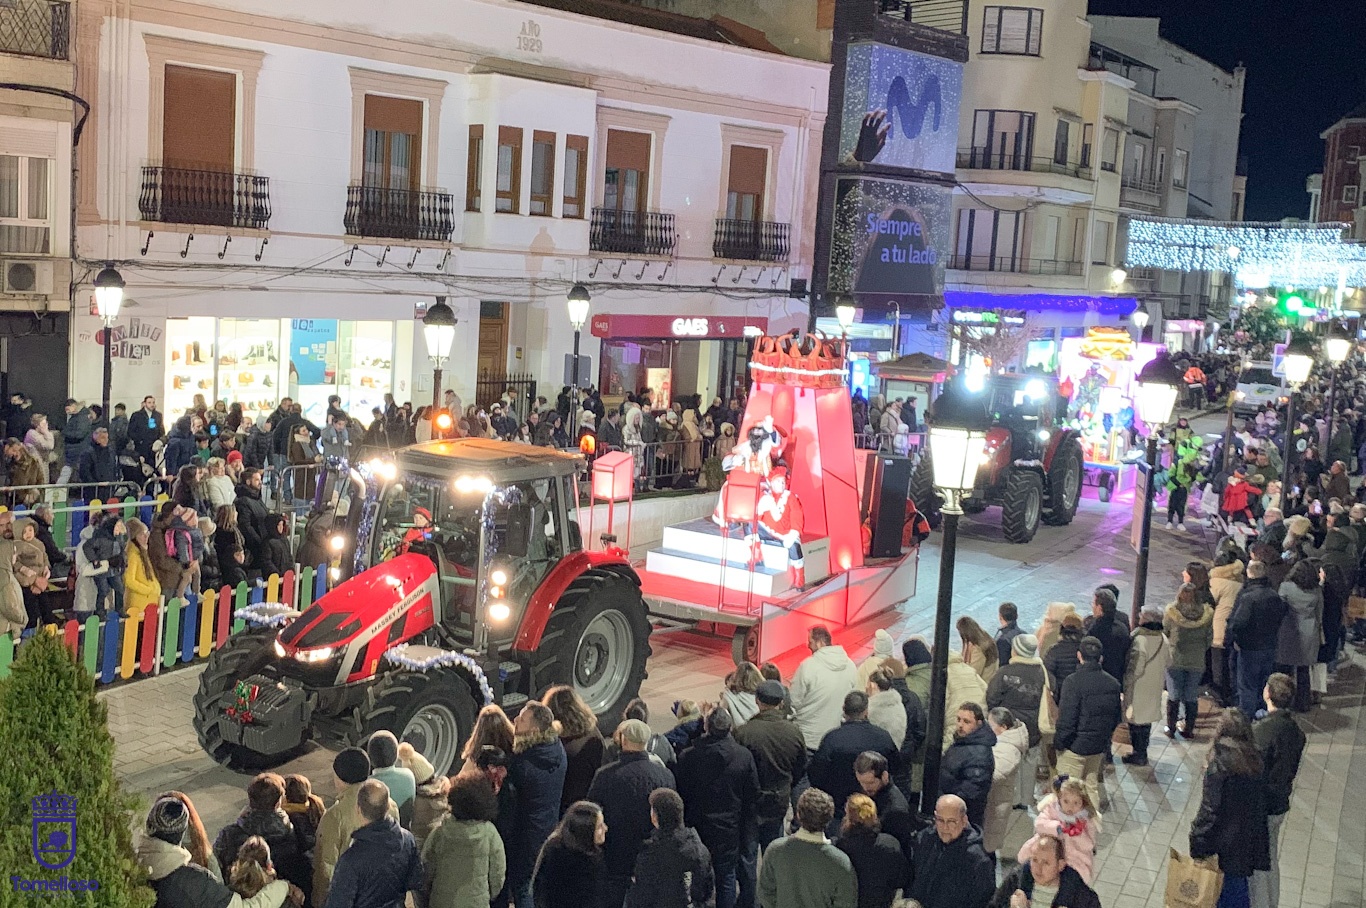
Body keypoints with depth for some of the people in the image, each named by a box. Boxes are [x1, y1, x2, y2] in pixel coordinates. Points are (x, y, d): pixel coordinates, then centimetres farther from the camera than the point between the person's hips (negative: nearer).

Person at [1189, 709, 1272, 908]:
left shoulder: (1219, 764, -19)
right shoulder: (1253, 761, 1)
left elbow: (1209, 809, -19)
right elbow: (1260, 805, 7)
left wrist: (1197, 844, -13)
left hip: (1225, 843, -6)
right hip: (1247, 840, 6)